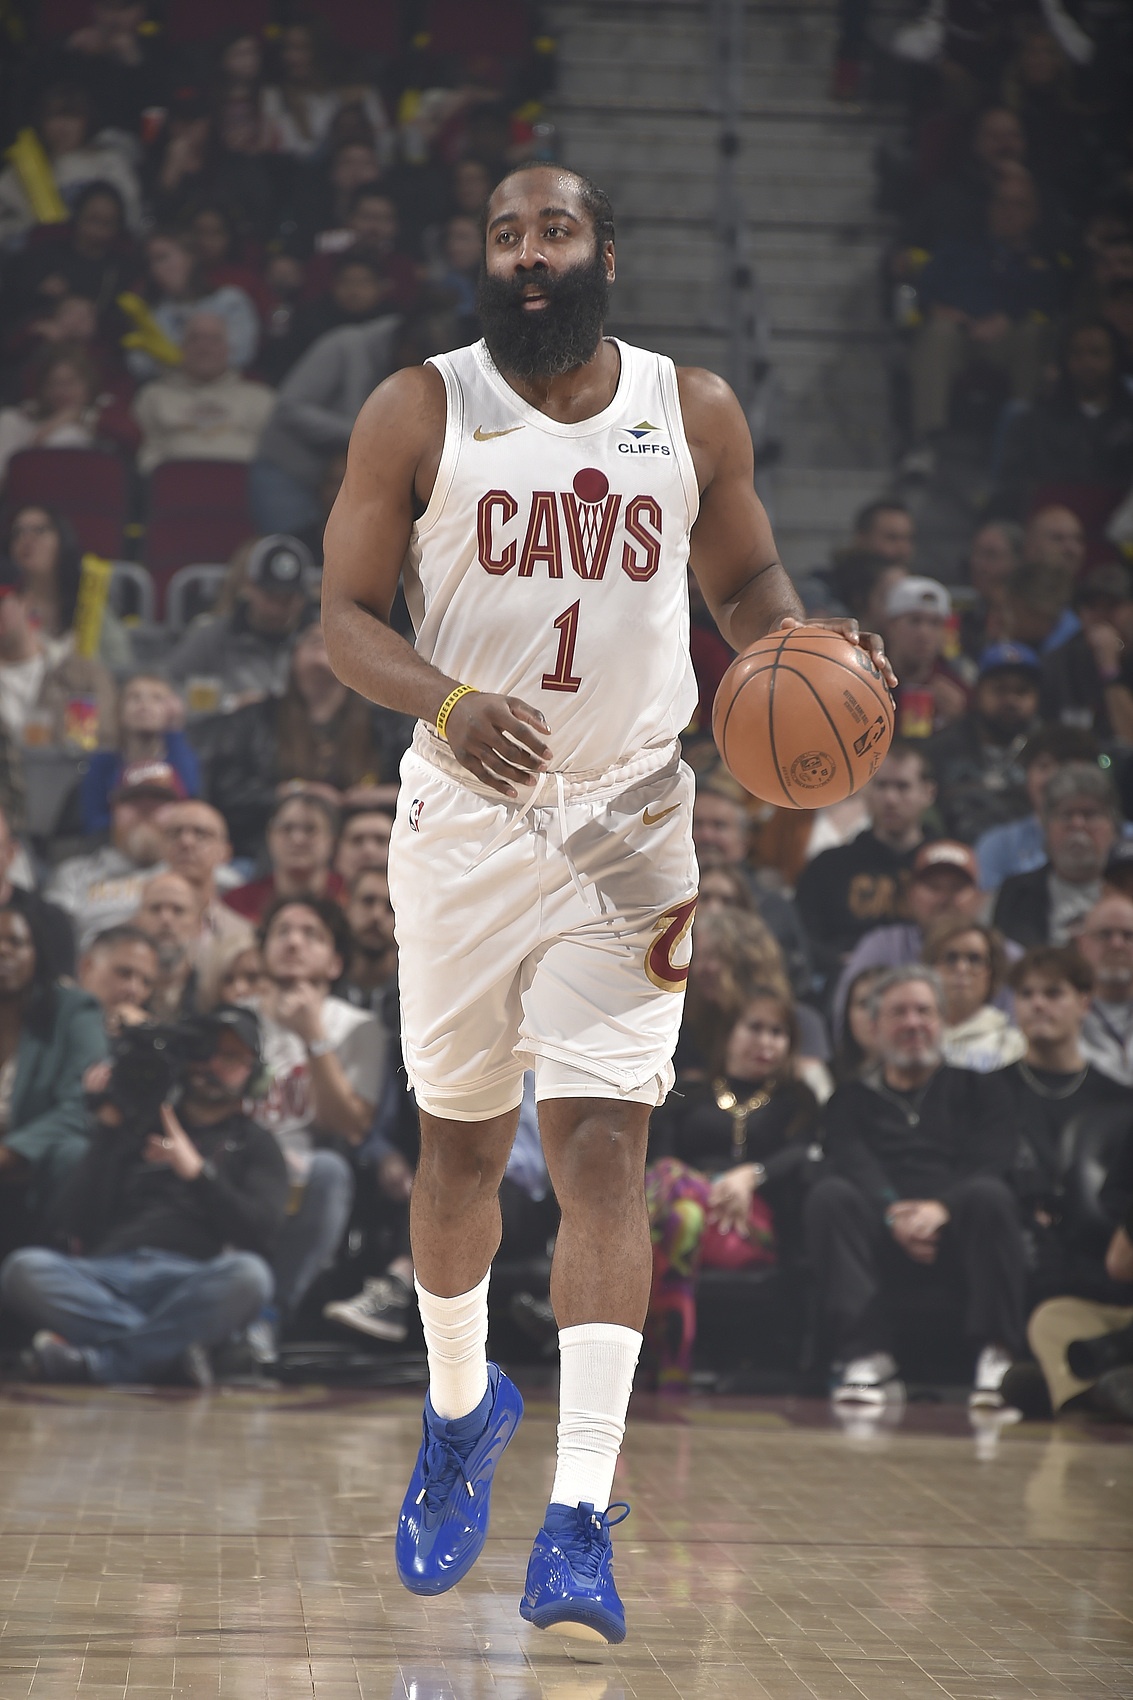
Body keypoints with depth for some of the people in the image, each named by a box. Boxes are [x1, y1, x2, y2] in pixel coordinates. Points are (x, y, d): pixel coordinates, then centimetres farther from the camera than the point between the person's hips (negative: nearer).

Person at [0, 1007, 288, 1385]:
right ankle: (167, 1352, -33)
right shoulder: (136, 1129, 26)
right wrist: (107, 1130, 7)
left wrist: (197, 1170, -8)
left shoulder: (254, 1145, 22)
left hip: (188, 1280, -1)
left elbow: (261, 1233, 2)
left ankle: (92, 1362, -34)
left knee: (249, 1275, -37)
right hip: (108, 1274, 1)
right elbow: (75, 1223, 13)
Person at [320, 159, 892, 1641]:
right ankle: (462, 1409, 40)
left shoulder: (694, 412, 3)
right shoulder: (419, 412, -2)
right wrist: (446, 701, -24)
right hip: (467, 819, 0)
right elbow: (346, 613, -4)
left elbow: (748, 583, 15)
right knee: (461, 1144, 13)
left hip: (628, 824, 0)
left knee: (601, 1150, -10)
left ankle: (580, 1519, -13)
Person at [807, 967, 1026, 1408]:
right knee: (829, 1195, -30)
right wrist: (893, 1213, -19)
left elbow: (991, 1160, 4)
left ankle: (997, 1358, -36)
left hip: (958, 1226, -1)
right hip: (884, 1237, 1)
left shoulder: (975, 1086, 23)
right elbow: (850, 1162, 3)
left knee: (988, 1194, -34)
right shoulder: (853, 1099, 25)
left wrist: (943, 1207, -18)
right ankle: (867, 1357, -37)